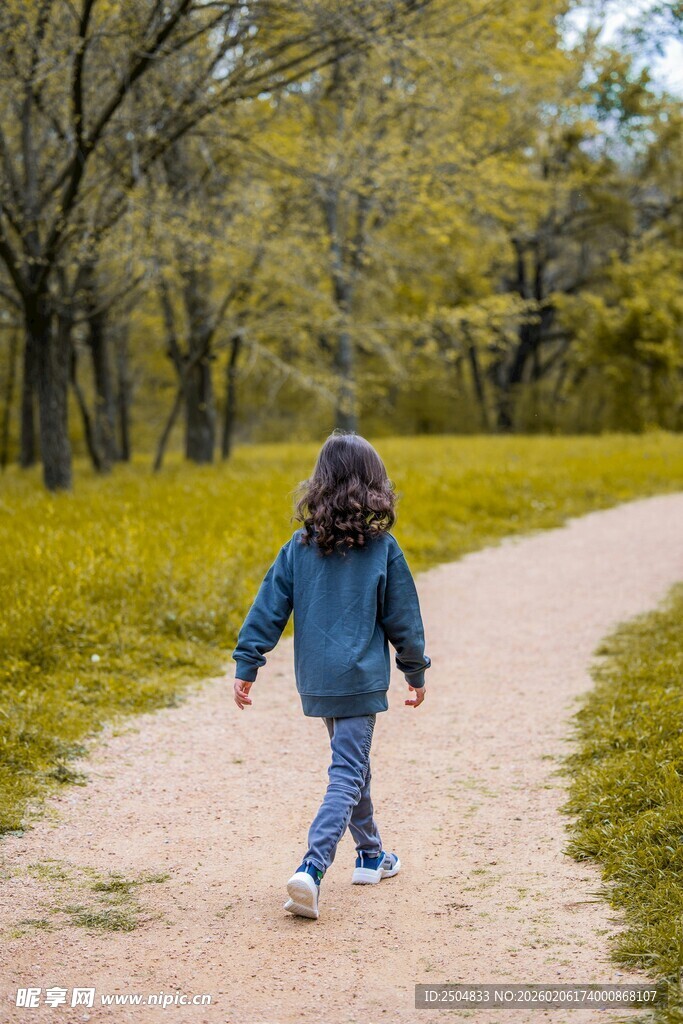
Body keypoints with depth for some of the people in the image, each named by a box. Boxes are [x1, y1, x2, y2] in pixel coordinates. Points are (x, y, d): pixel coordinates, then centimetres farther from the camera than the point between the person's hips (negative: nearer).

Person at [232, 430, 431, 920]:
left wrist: (246, 667, 4)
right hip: (360, 678, -4)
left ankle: (370, 855, 34)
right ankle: (311, 869, -20)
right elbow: (403, 618, -1)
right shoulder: (382, 548, -8)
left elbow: (268, 609, -1)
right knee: (347, 774, -4)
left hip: (315, 679, 4)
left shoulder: (300, 547, -1)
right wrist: (416, 673, 11)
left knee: (352, 764, 22)